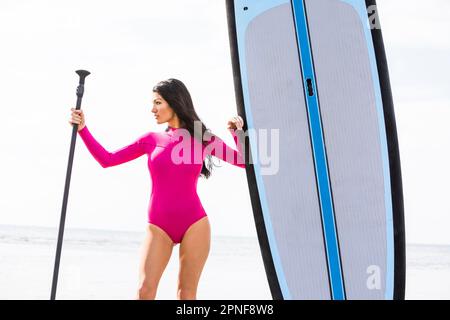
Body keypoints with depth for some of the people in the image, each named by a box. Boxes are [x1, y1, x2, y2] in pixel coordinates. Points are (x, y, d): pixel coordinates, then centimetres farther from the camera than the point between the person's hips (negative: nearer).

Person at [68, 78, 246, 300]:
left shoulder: (203, 138, 5)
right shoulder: (152, 139, 9)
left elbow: (242, 161, 7)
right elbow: (107, 160, 11)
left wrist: (237, 131, -7)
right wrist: (82, 129, 6)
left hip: (194, 223, -1)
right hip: (158, 225, 1)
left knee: (187, 291, 2)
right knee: (144, 290, -9)